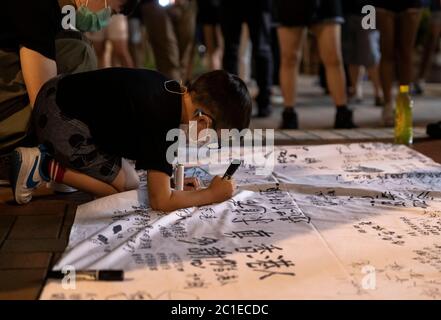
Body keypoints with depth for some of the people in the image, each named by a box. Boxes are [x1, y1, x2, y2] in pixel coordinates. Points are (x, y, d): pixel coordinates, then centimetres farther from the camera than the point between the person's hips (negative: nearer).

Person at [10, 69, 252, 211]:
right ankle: (45, 168, -5)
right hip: (60, 120, -9)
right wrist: (212, 194, -10)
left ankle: (50, 155, 14)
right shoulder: (161, 124, -27)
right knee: (128, 188, -3)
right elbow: (161, 201, -23)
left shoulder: (171, 89, -2)